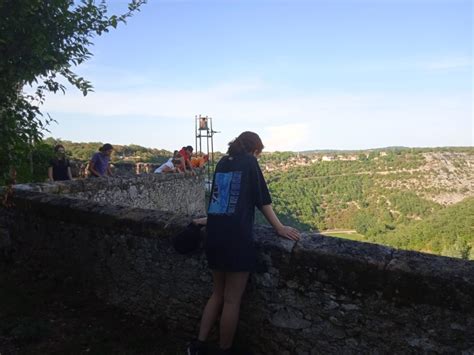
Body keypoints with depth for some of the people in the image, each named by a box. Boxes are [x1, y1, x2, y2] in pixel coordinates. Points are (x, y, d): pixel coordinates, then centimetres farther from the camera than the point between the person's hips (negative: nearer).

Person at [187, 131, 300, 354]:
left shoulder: (222, 163, 14)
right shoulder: (249, 162, -3)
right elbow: (262, 200, -4)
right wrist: (279, 228, 2)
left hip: (214, 235, 7)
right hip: (237, 238, -7)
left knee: (218, 294, 20)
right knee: (232, 300, 7)